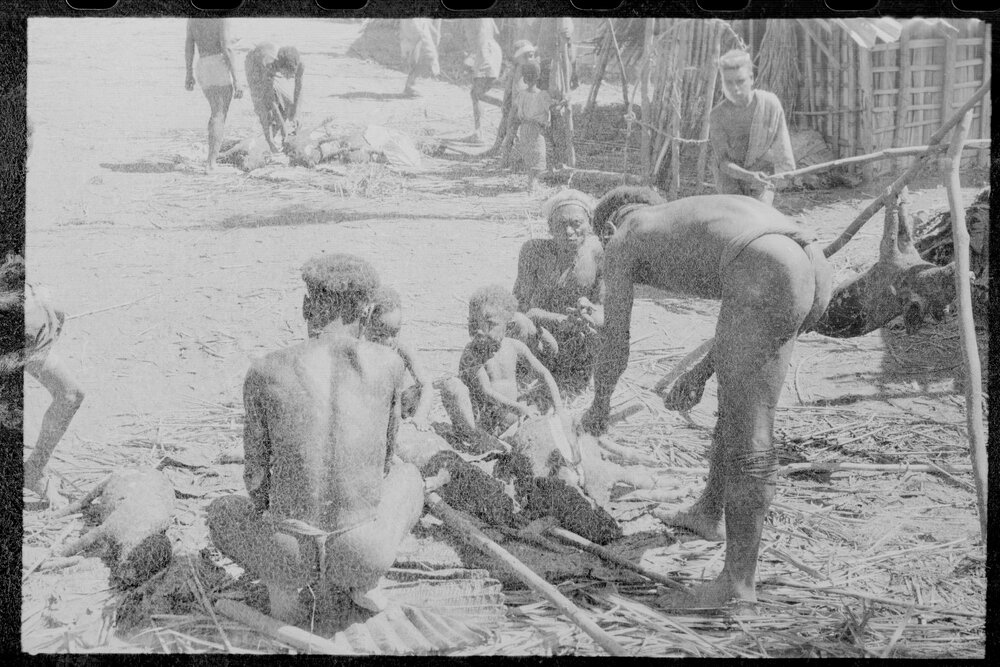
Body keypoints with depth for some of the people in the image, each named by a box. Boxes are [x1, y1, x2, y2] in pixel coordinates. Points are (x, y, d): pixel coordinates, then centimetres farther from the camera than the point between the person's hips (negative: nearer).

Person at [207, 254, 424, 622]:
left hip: (289, 552, 0)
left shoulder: (264, 372, -2)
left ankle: (281, 583, 12)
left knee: (222, 512, 36)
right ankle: (361, 580, 17)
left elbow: (256, 475, 7)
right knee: (408, 477, 35)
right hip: (364, 552, 0)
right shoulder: (389, 364, 0)